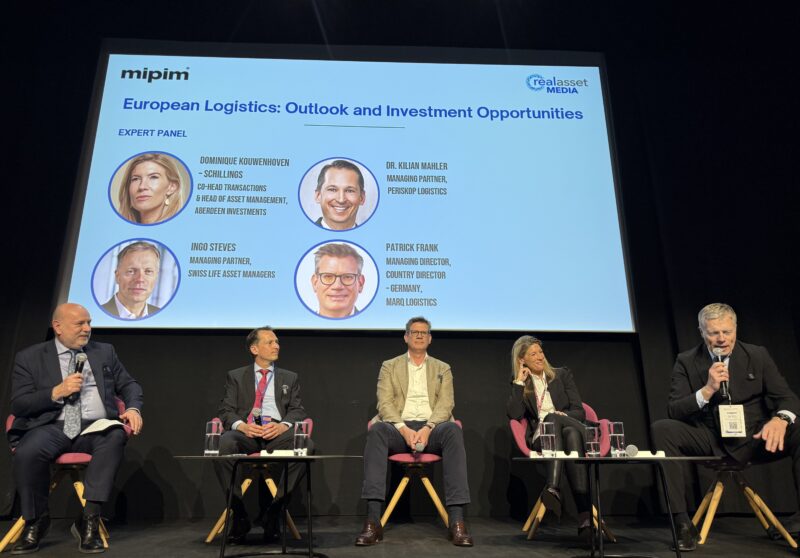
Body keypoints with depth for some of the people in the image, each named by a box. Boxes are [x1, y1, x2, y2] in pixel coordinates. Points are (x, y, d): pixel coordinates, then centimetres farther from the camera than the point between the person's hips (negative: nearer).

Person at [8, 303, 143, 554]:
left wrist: (133, 408, -7)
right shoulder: (30, 358, 10)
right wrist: (57, 392, -12)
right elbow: (18, 405, 3)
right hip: (51, 427, -1)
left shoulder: (105, 352, 16)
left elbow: (129, 385, 14)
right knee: (27, 453, -33)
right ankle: (36, 521, -3)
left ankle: (89, 518, -23)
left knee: (116, 437, -32)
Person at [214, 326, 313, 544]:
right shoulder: (236, 377, 18)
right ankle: (239, 514, -16)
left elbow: (297, 411, 10)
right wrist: (242, 426, -15)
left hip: (278, 433, 1)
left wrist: (283, 425, -14)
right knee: (222, 445, -35)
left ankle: (273, 511, -17)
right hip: (245, 432, -1)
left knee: (306, 445, -32)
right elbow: (226, 411, 8)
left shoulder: (290, 378, 22)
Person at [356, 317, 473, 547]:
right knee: (377, 430, -35)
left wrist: (427, 428, -17)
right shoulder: (389, 366, 16)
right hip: (399, 428, 0)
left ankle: (457, 520, -37)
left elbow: (445, 404, 3)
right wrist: (404, 429, -17)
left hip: (432, 428, 0)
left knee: (453, 430, -35)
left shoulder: (442, 369, 18)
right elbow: (384, 403, 2)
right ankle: (373, 520, -38)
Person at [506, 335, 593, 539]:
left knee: (562, 426, -38)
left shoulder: (562, 375, 14)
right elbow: (514, 414, -4)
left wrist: (561, 415, -15)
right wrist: (519, 382, -4)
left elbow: (580, 412, 6)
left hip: (573, 430, 1)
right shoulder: (520, 384, 15)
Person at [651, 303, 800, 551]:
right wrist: (707, 389, -22)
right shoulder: (686, 362, 1)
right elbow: (673, 412, -6)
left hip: (754, 438, 1)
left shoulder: (758, 356, 6)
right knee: (662, 429, -28)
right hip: (710, 441, -1)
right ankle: (682, 523, -23)